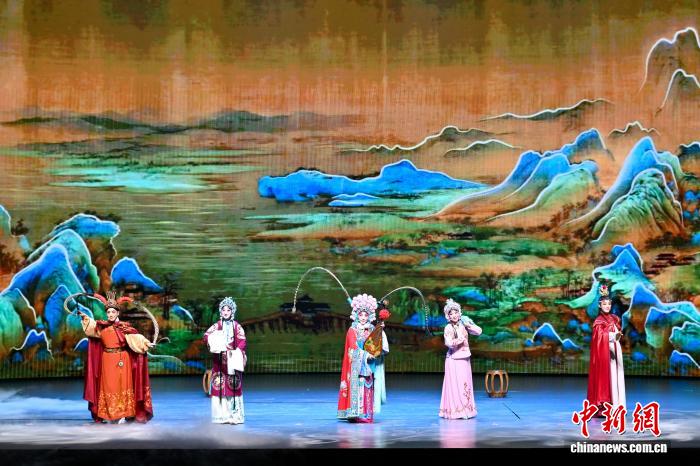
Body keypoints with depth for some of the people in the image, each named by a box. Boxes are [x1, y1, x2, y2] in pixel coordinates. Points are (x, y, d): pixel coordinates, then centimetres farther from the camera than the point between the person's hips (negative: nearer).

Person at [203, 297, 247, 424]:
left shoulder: (237, 326, 7)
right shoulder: (216, 326, 9)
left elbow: (242, 341, -2)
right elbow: (206, 336, -4)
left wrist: (237, 351, -19)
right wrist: (213, 343, -23)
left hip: (232, 360, -1)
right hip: (220, 360, 1)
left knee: (233, 387, -5)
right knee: (219, 386, -3)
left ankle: (234, 415, -3)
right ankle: (221, 415, 1)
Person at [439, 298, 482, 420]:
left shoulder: (463, 325, 3)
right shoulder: (448, 328, -9)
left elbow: (479, 331, -1)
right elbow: (448, 343, -21)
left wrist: (468, 324, -10)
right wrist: (460, 339, -22)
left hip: (465, 358, 5)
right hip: (453, 359, -5)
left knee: (465, 384, 9)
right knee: (455, 384, -5)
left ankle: (465, 410, 17)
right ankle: (455, 411, 0)